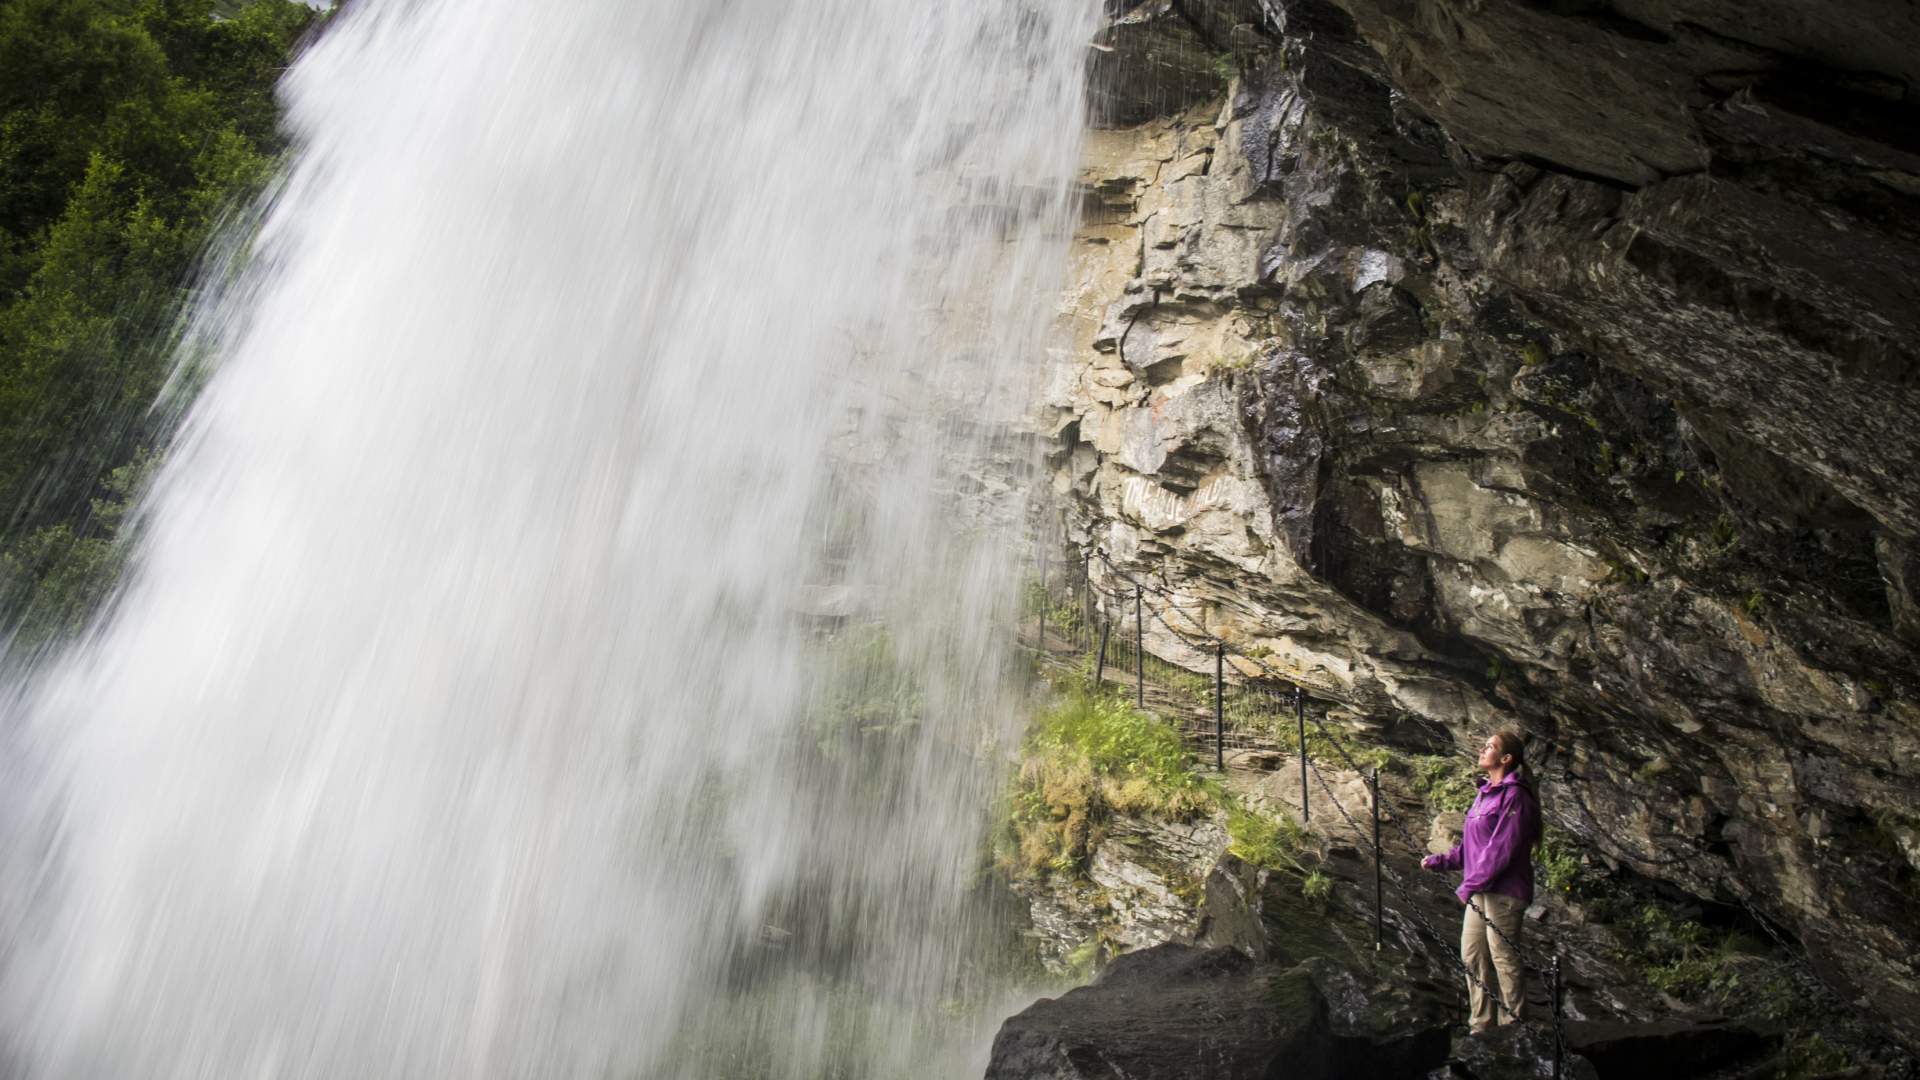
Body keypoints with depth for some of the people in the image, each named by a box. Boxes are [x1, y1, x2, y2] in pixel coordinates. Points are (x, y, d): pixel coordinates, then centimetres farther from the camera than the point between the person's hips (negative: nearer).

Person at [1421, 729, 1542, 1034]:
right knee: (1472, 955, 12)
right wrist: (1441, 861, 8)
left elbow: (1501, 850, -20)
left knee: (1504, 958, 1)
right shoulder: (1485, 793, 13)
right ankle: (1481, 1024, 23)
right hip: (1481, 889, 9)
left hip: (1503, 891, -9)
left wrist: (1470, 884, -18)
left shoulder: (1514, 797, -16)